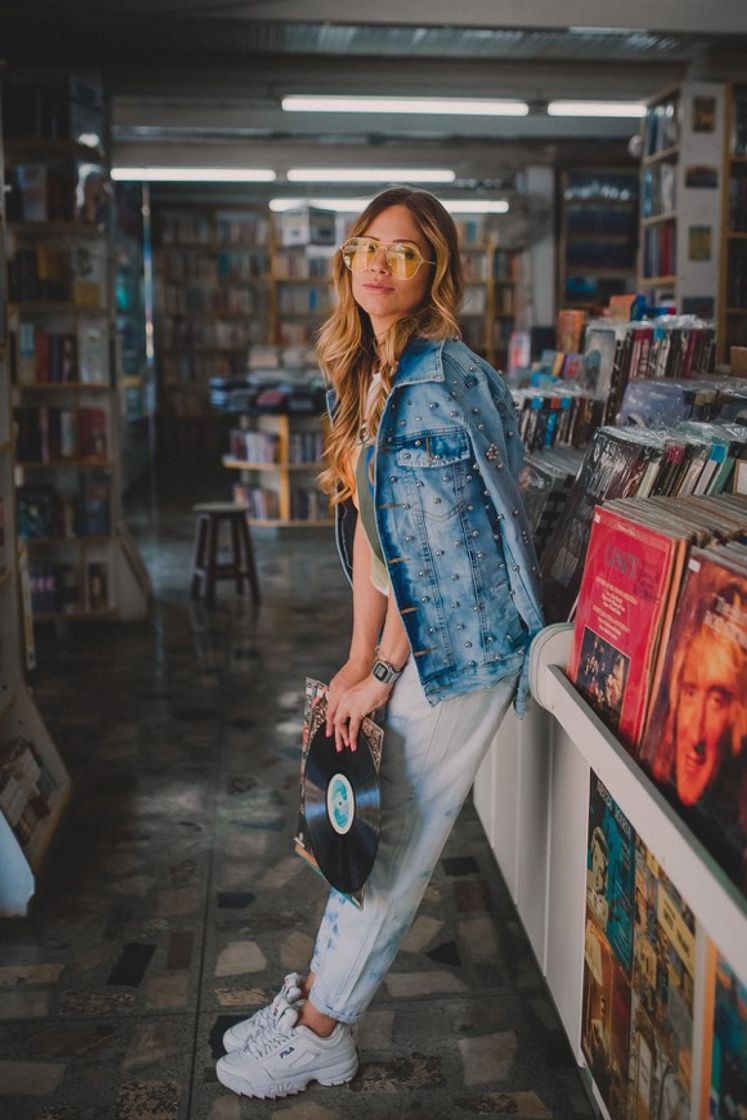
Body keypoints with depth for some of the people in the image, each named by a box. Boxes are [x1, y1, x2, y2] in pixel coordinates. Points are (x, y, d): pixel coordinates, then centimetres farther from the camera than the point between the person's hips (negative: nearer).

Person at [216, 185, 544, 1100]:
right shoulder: (373, 377, 9)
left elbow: (434, 545, -18)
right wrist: (360, 660, 4)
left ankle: (318, 1036, 20)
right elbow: (370, 527, 7)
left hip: (460, 645, -8)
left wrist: (378, 673, -11)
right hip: (413, 641, 9)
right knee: (366, 819, 17)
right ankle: (317, 994, 33)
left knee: (398, 843, 4)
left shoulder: (442, 379, -19)